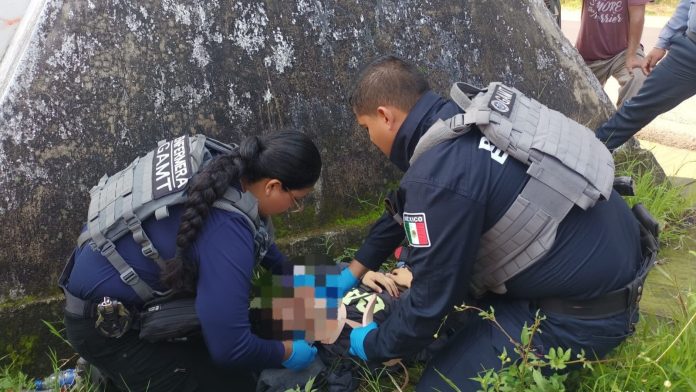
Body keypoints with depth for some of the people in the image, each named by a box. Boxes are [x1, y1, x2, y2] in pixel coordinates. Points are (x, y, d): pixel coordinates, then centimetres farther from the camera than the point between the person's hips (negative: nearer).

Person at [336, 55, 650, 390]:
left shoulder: (438, 179, -26)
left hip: (589, 310, -9)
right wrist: (353, 270, 26)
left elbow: (432, 299, -16)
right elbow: (405, 208, 17)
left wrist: (374, 346, 3)